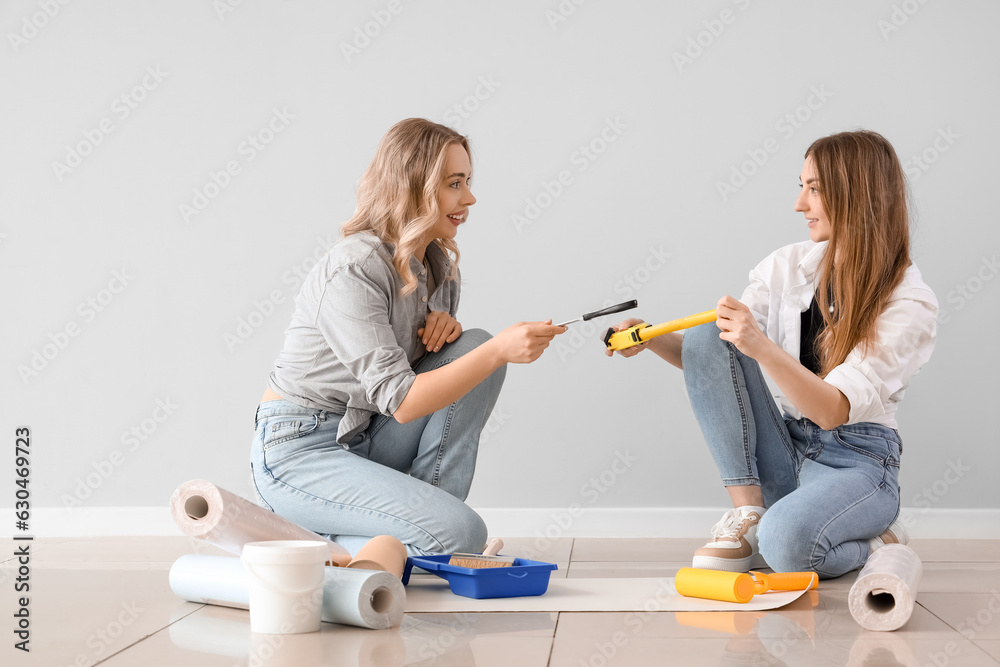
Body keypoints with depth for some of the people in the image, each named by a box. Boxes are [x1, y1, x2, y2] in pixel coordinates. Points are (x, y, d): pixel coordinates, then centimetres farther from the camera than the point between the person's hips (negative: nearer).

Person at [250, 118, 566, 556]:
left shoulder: (440, 265, 5)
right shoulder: (353, 270, -22)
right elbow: (401, 401, -27)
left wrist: (446, 326, -8)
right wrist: (499, 351, -35)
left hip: (363, 442, 9)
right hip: (297, 451, -8)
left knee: (472, 345, -8)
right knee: (461, 534, -23)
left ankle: (424, 509, -6)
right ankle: (319, 542, -3)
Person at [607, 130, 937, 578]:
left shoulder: (909, 303, -11)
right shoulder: (788, 266, 4)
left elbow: (833, 411, -22)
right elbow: (711, 360, 8)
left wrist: (762, 347, -35)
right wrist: (652, 340, -10)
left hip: (855, 461, -5)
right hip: (786, 452, 5)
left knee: (787, 543, -38)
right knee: (706, 338, -16)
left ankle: (873, 542, -1)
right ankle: (748, 514, -16)